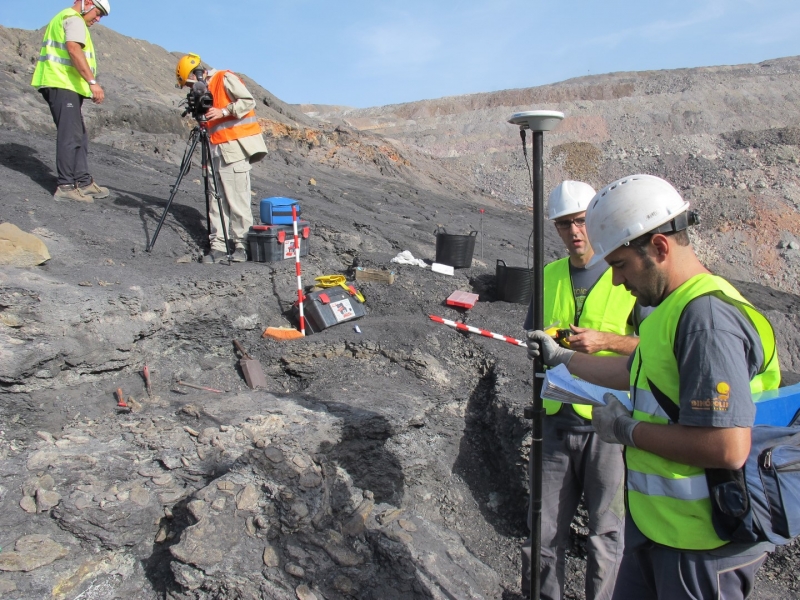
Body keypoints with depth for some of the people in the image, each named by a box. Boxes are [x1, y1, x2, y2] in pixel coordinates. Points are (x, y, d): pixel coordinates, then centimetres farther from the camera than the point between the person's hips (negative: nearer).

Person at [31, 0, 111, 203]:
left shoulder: (63, 18, 28)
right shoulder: (74, 19, -6)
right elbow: (73, 49, -22)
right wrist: (92, 82, -29)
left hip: (60, 84, 10)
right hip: (63, 84, -10)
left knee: (78, 136, 11)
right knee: (70, 136, -12)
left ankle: (84, 182, 13)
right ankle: (66, 186, -12)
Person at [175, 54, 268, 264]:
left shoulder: (225, 79, -1)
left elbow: (249, 101, -11)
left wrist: (223, 111, -17)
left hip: (235, 148, -8)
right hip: (217, 150, 8)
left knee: (238, 200, -7)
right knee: (216, 200, 2)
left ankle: (242, 245, 1)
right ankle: (218, 246, 4)